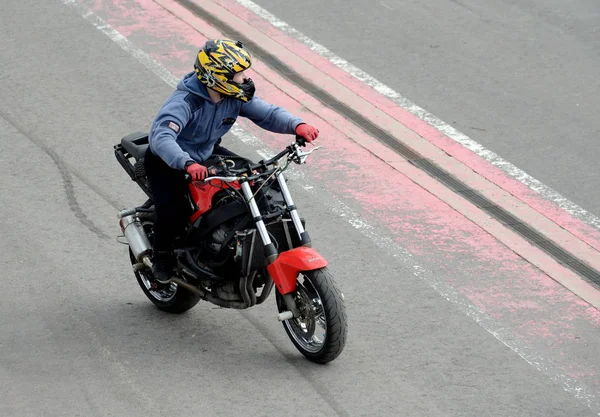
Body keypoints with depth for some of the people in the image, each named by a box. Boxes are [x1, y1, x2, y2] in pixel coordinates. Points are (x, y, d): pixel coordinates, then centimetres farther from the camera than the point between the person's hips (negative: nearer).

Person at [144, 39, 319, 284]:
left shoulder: (235, 96, -13)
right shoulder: (185, 102, -35)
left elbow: (266, 113, -14)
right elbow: (160, 135, -49)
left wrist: (296, 125, -36)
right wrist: (188, 164, -66)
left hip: (207, 154, 7)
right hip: (167, 161, -7)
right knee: (174, 212, -28)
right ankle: (162, 255, 4)